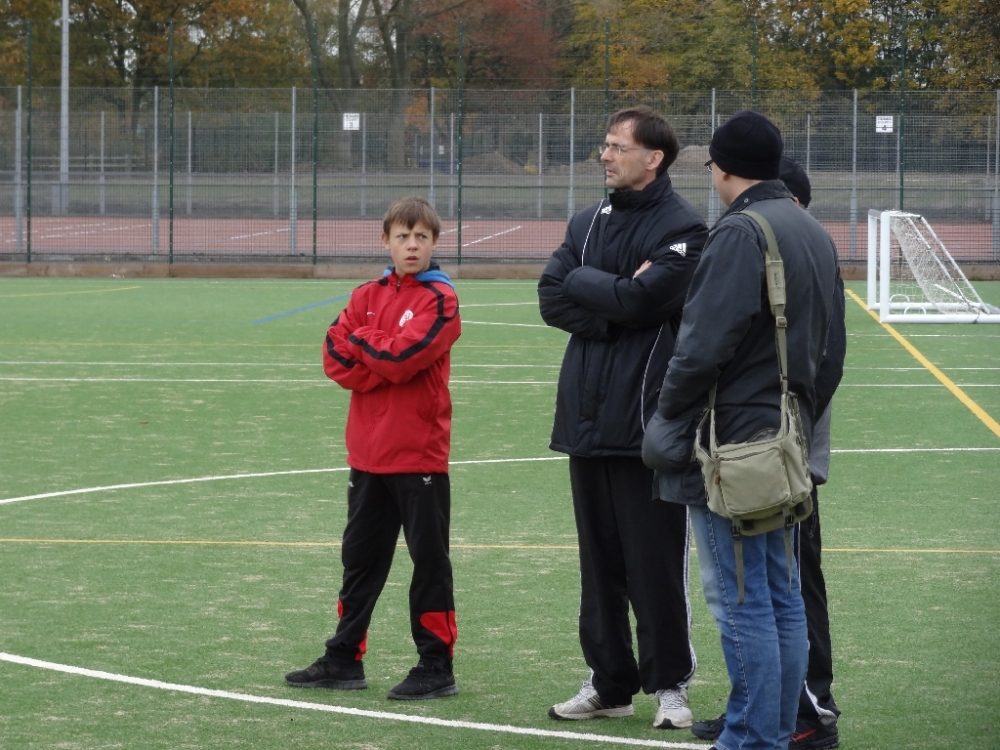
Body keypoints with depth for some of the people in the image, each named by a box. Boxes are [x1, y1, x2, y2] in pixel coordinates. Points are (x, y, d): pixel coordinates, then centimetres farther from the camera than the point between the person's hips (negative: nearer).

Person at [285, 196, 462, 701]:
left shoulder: (440, 299, -6)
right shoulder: (368, 296, 10)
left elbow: (404, 355, -19)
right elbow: (336, 358, 0)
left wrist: (361, 339, -5)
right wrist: (387, 366, -14)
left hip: (419, 455, -6)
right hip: (368, 453, 6)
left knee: (429, 560, 1)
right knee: (360, 558, 13)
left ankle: (437, 667, 6)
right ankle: (345, 659, 22)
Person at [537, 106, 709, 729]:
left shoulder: (683, 227, -7)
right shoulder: (588, 222, 14)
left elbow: (640, 298, -19)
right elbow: (551, 298, 3)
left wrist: (583, 282, -5)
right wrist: (614, 308, -9)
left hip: (649, 421, -6)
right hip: (587, 416, 7)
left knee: (656, 562, -2)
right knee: (599, 559, 12)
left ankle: (670, 684, 8)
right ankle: (609, 683, 20)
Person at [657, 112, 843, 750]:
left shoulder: (740, 232, -15)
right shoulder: (815, 233, 14)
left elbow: (704, 343, -20)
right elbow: (829, 344, 19)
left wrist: (670, 415, -6)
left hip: (733, 436, -9)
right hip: (789, 433, 9)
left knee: (740, 599, -5)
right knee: (781, 595, 12)